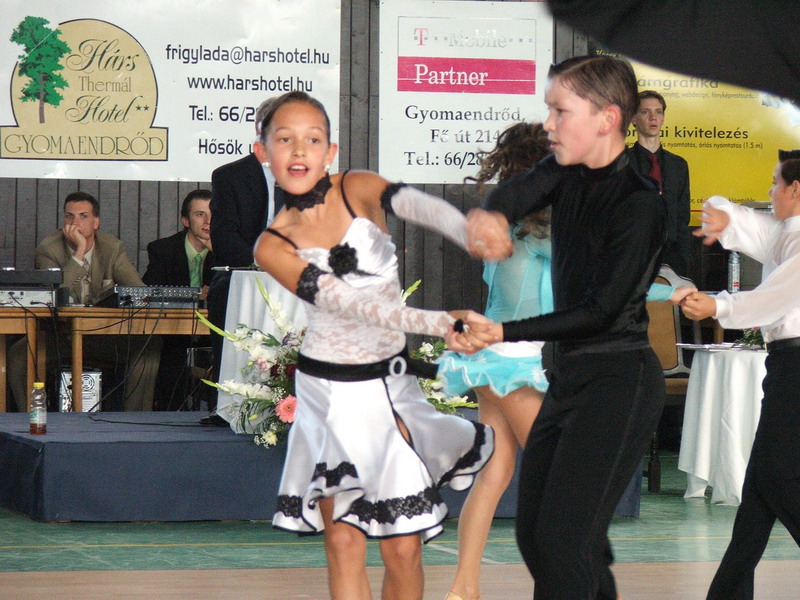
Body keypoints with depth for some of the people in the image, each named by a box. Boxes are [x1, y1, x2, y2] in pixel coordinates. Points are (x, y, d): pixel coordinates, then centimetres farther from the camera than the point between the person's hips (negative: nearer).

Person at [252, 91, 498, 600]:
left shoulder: (357, 190, -6)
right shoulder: (274, 246, -8)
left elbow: (420, 206, -29)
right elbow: (352, 304, -22)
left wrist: (472, 230, -53)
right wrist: (440, 323, -37)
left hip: (390, 383, 1)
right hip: (329, 392, -1)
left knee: (403, 549, 1)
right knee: (343, 542, 1)